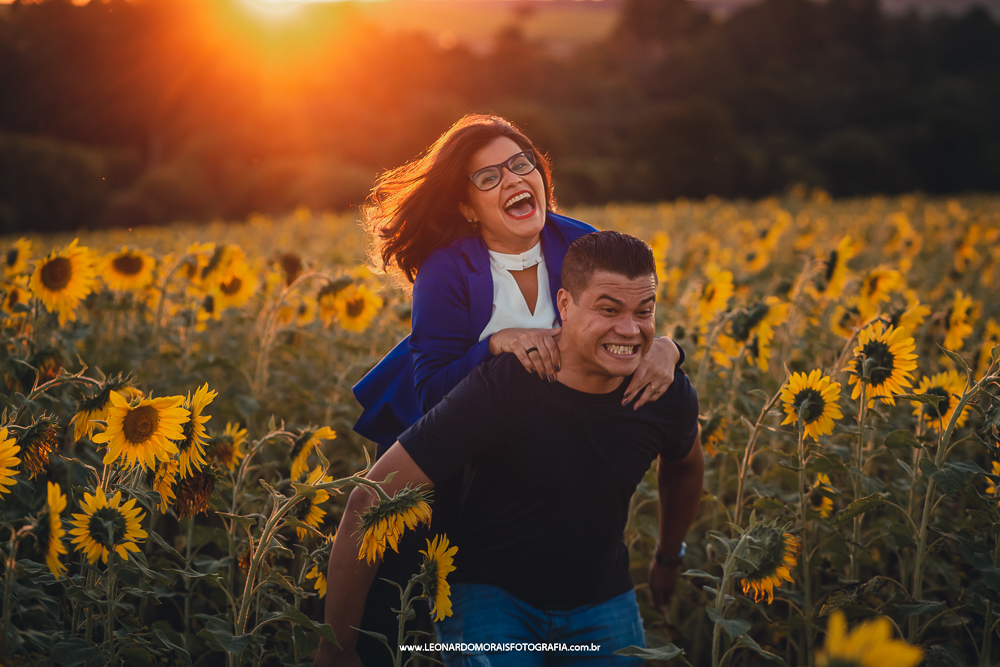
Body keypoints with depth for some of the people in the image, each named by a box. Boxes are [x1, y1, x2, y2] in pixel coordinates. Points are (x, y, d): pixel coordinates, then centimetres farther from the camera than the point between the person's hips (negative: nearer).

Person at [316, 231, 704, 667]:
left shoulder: (667, 393, -13)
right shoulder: (498, 390, -30)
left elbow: (685, 465, 14)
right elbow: (370, 501, -28)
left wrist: (668, 558, 28)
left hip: (601, 598, 5)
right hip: (488, 594, -5)